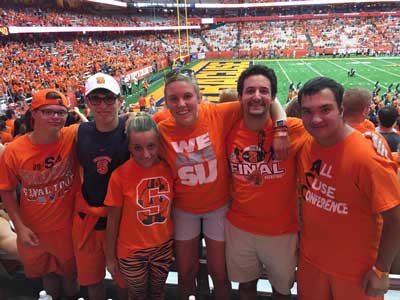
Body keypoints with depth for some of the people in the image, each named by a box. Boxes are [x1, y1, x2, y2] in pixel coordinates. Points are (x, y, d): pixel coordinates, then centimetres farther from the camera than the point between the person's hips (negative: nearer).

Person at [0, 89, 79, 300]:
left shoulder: (72, 137, -19)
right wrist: (20, 227, -8)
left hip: (68, 226, 0)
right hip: (34, 231, 1)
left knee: (70, 273, 24)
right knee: (47, 273, 26)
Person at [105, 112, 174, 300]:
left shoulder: (168, 168, -12)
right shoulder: (119, 175, -21)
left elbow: (173, 205, 1)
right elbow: (112, 220, -11)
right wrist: (110, 256, -3)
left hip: (164, 246, 3)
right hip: (132, 252, -2)